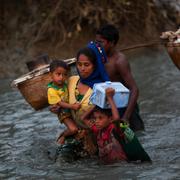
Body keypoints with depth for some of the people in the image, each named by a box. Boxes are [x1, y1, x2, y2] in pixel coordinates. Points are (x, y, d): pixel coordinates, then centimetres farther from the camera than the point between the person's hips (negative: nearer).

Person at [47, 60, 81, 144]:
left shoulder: (65, 85, -1)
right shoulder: (51, 90, -21)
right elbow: (60, 103, -22)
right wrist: (72, 106, -31)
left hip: (72, 108, 7)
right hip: (63, 113, -7)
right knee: (73, 129, -21)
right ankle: (63, 136, 9)